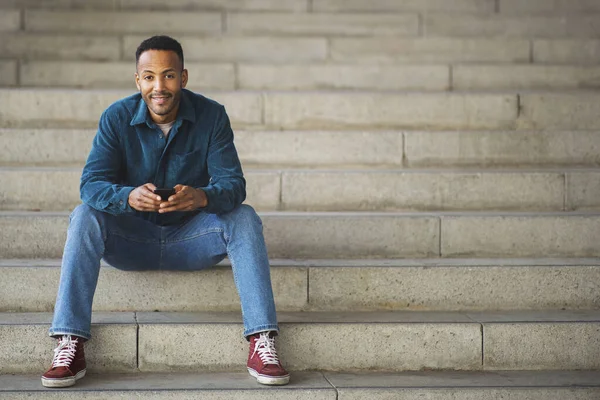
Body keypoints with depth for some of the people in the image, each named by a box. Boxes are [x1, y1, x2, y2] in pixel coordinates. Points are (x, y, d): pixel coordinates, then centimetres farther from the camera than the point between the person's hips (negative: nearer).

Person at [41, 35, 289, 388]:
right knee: (84, 217, -28)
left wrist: (203, 196, -41)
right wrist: (128, 197, -41)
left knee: (245, 219, -26)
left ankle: (262, 342, -30)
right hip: (131, 239, 0)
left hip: (190, 239, 0)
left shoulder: (212, 116, -10)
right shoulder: (117, 118, -10)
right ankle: (70, 347, -32)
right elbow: (91, 183, -18)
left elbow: (233, 184, -17)